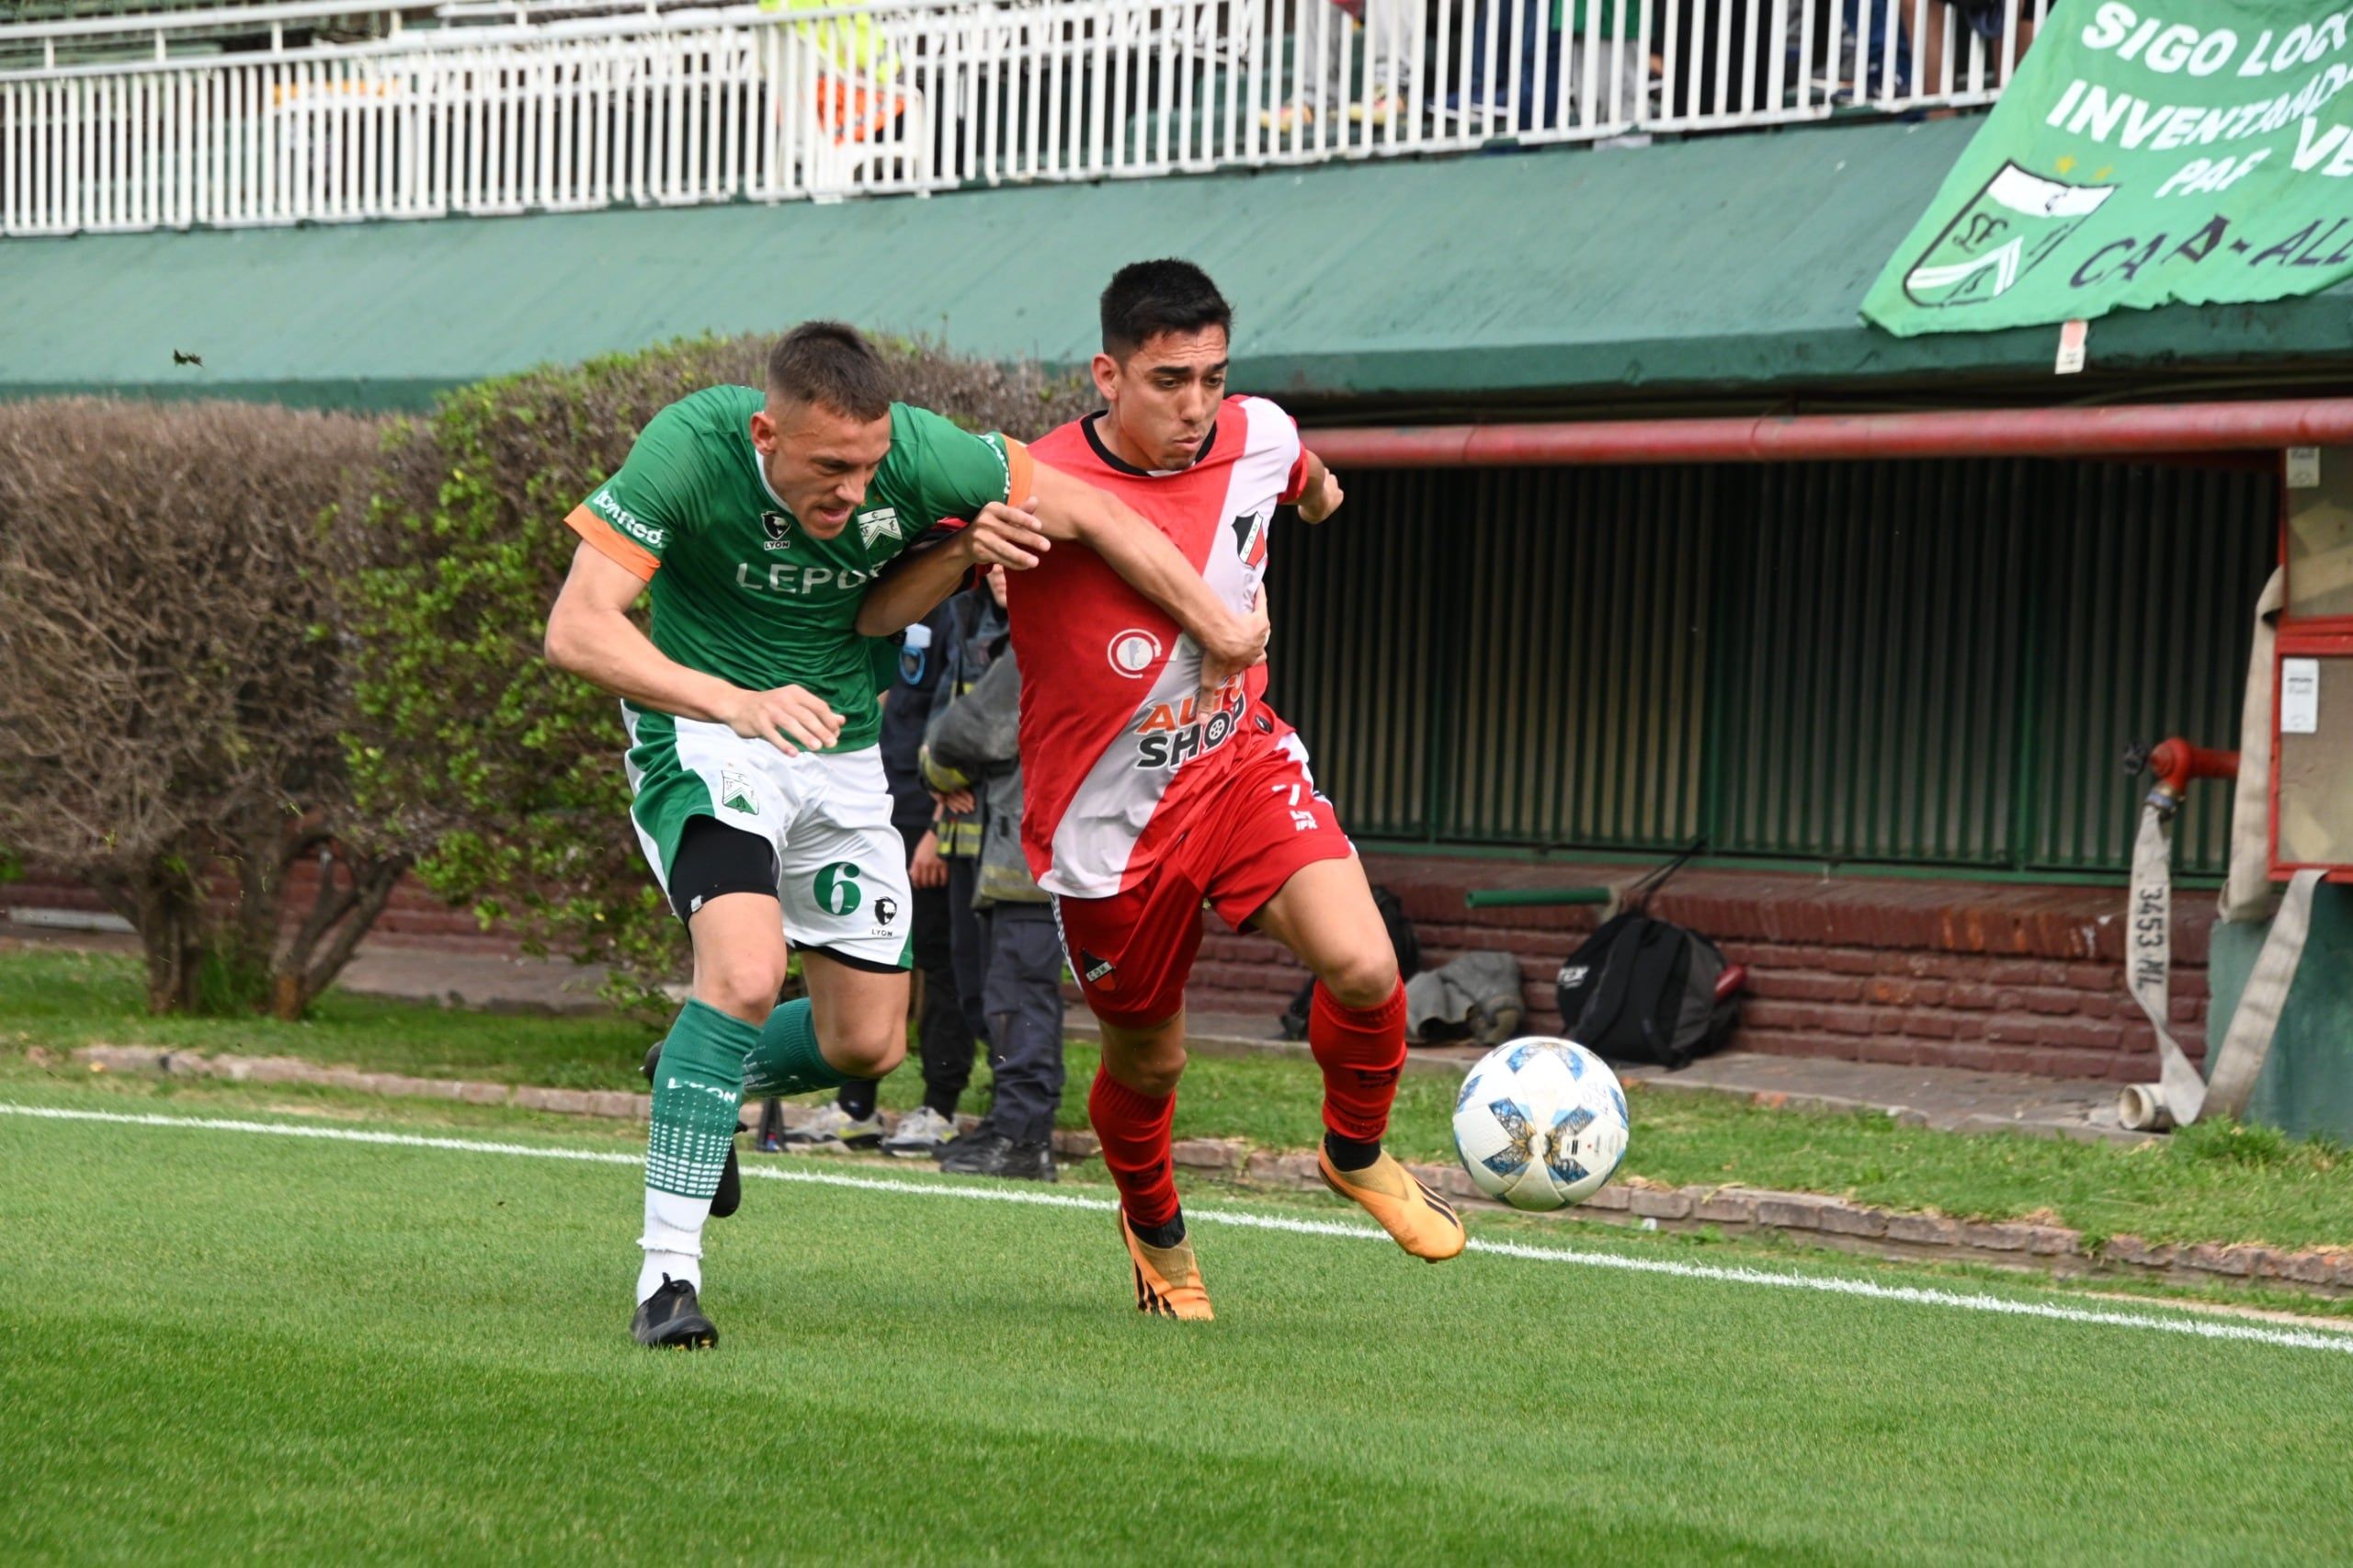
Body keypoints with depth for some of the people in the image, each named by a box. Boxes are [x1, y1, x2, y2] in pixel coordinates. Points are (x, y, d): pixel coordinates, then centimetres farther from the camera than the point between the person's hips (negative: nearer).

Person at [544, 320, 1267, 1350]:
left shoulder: (918, 453, -20)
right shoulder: (689, 448, -27)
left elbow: (1090, 513, -7)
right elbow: (577, 629, -31)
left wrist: (1218, 630, -3)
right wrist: (734, 702, -45)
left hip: (843, 748, 5)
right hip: (706, 735, -5)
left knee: (868, 1045, 6)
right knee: (746, 970, -28)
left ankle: (700, 1085, 38)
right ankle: (668, 1273, -22)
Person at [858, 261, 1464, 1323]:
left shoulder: (1258, 439, -7)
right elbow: (875, 619, -23)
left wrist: (1317, 486, 42)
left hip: (1243, 762, 3)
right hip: (1111, 822, -3)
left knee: (1363, 969, -21)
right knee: (1146, 1062, 12)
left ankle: (1357, 1154, 10)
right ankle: (1153, 1225, 46)